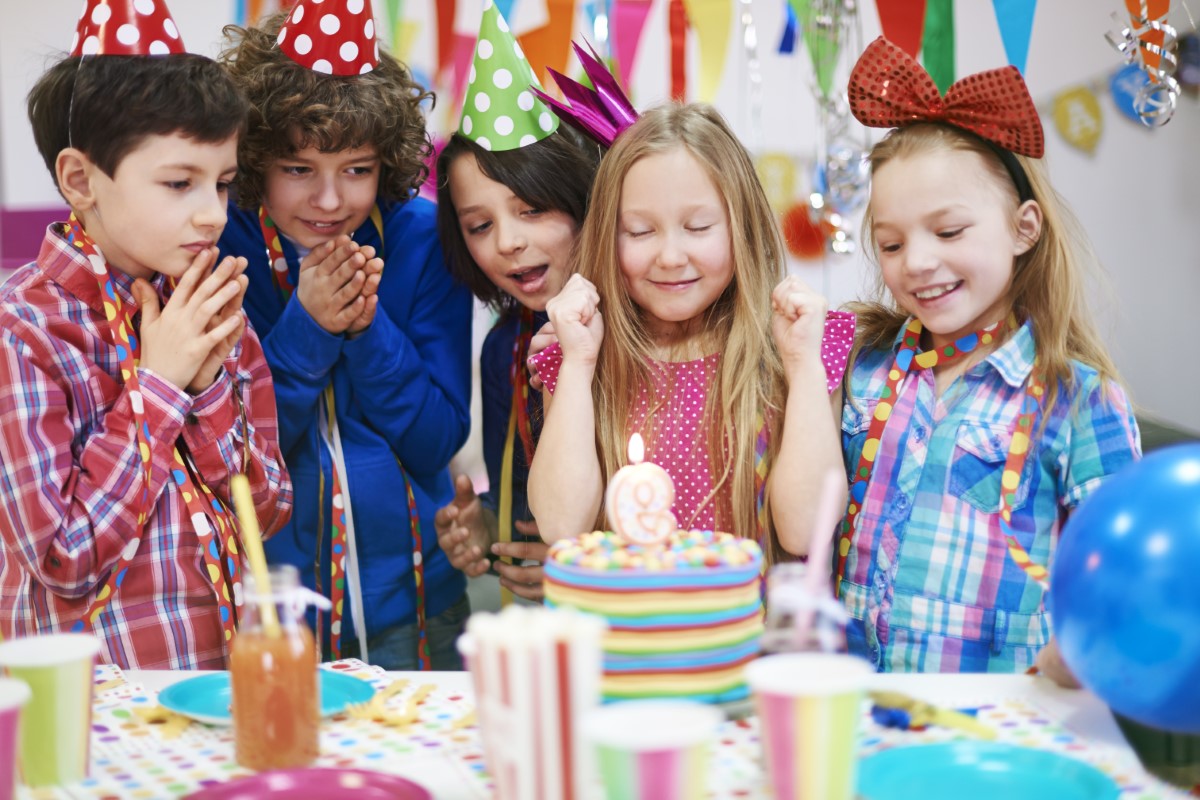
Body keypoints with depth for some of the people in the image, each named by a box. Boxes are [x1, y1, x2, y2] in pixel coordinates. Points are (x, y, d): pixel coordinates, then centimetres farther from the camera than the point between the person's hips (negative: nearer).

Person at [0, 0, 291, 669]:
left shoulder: (219, 314, 6)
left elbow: (269, 513, 6)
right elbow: (65, 559, -12)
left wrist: (210, 385, -7)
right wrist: (159, 385, -12)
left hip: (230, 661, 4)